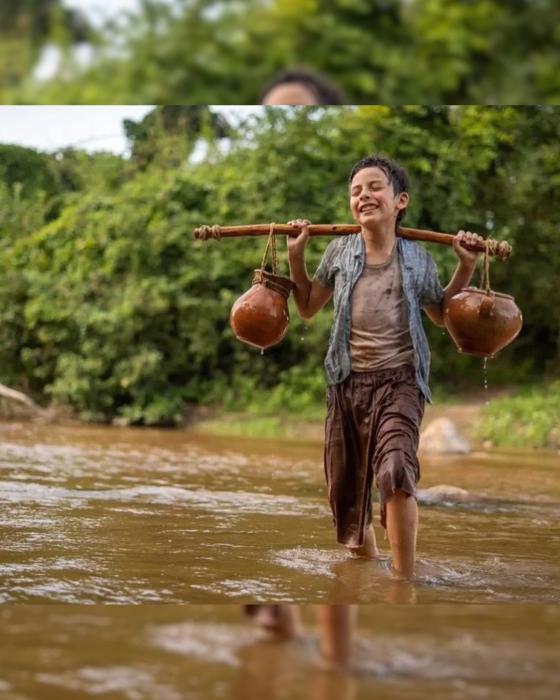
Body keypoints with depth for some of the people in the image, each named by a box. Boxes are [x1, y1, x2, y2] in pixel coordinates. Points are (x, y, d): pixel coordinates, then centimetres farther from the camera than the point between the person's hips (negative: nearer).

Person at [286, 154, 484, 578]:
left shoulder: (418, 259, 1)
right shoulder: (340, 251, 3)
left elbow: (441, 314, 17)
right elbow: (308, 308, 15)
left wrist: (467, 267, 5)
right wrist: (296, 256, 4)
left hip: (399, 380, -3)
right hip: (348, 381, 3)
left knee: (396, 471, -28)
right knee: (344, 489, 11)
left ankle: (405, 578, -24)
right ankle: (367, 563, 37)